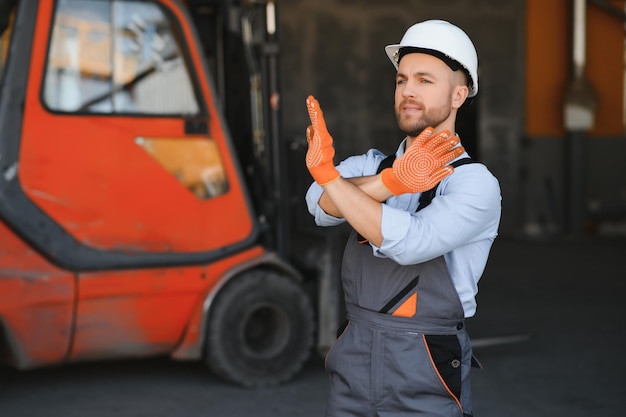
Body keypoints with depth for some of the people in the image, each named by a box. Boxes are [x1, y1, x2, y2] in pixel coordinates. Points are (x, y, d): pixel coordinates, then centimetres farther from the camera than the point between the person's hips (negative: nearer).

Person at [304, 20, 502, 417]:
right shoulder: (370, 164, 8)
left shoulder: (475, 183, -9)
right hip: (352, 361, 4)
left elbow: (409, 242, -24)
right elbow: (322, 205, -12)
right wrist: (391, 181, -28)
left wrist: (327, 172, -21)